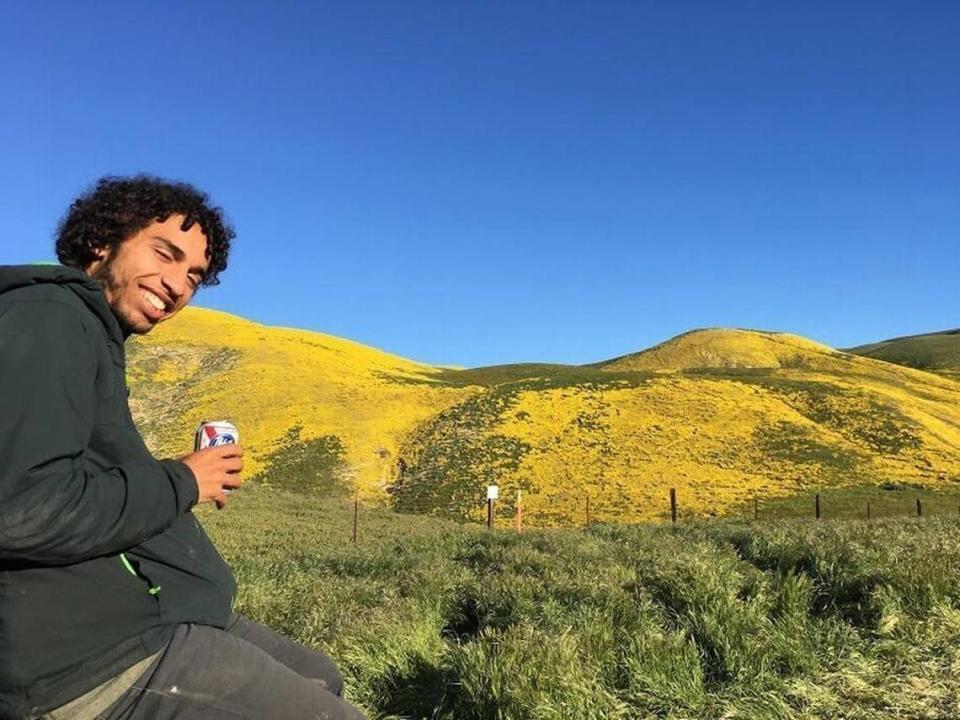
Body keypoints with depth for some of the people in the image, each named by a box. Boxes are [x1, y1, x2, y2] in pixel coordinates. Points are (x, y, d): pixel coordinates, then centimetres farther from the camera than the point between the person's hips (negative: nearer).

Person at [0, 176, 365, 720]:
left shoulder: (93, 337, 15)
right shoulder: (47, 318, -15)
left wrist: (184, 480, 5)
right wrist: (181, 483, -15)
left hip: (139, 614, 10)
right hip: (97, 652, -10)